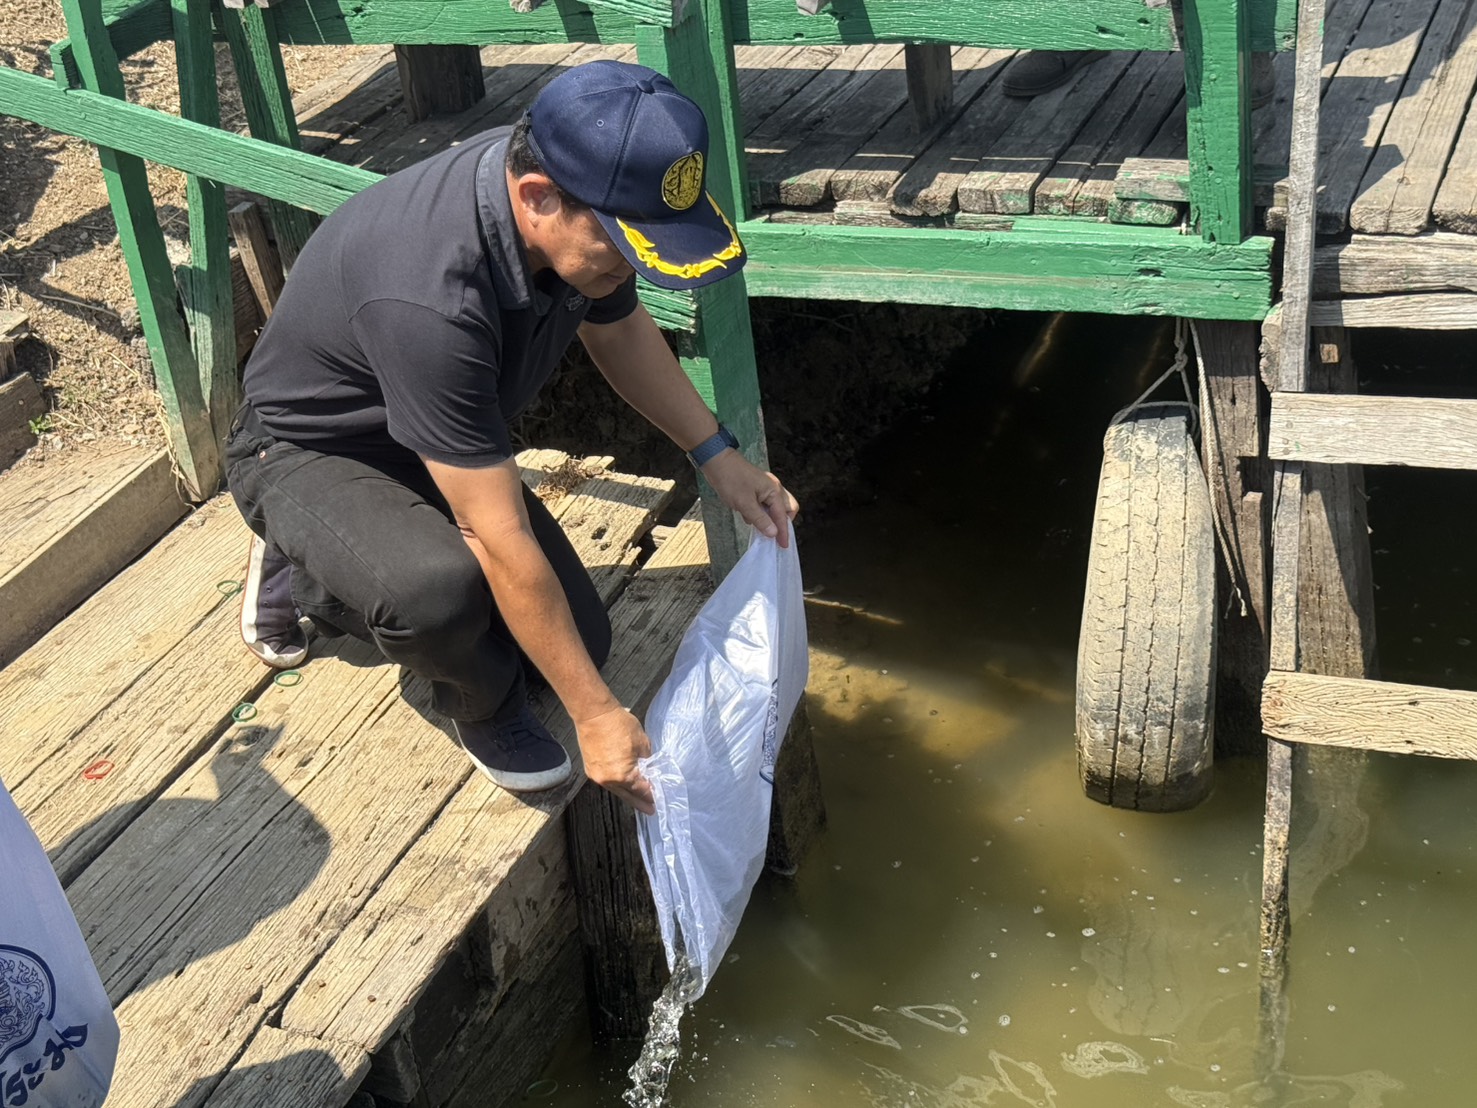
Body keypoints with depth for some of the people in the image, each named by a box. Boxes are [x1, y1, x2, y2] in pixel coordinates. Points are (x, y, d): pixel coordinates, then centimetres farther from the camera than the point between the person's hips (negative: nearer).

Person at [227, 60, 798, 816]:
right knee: (440, 587, -39)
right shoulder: (430, 298, -41)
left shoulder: (570, 192, -18)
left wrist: (719, 456, 0)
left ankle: (310, 580, 21)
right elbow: (502, 542, -35)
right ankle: (480, 705, -1)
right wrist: (594, 714, -27)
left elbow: (619, 328, 7)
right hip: (307, 452, -7)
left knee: (577, 639, 4)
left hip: (439, 444, 8)